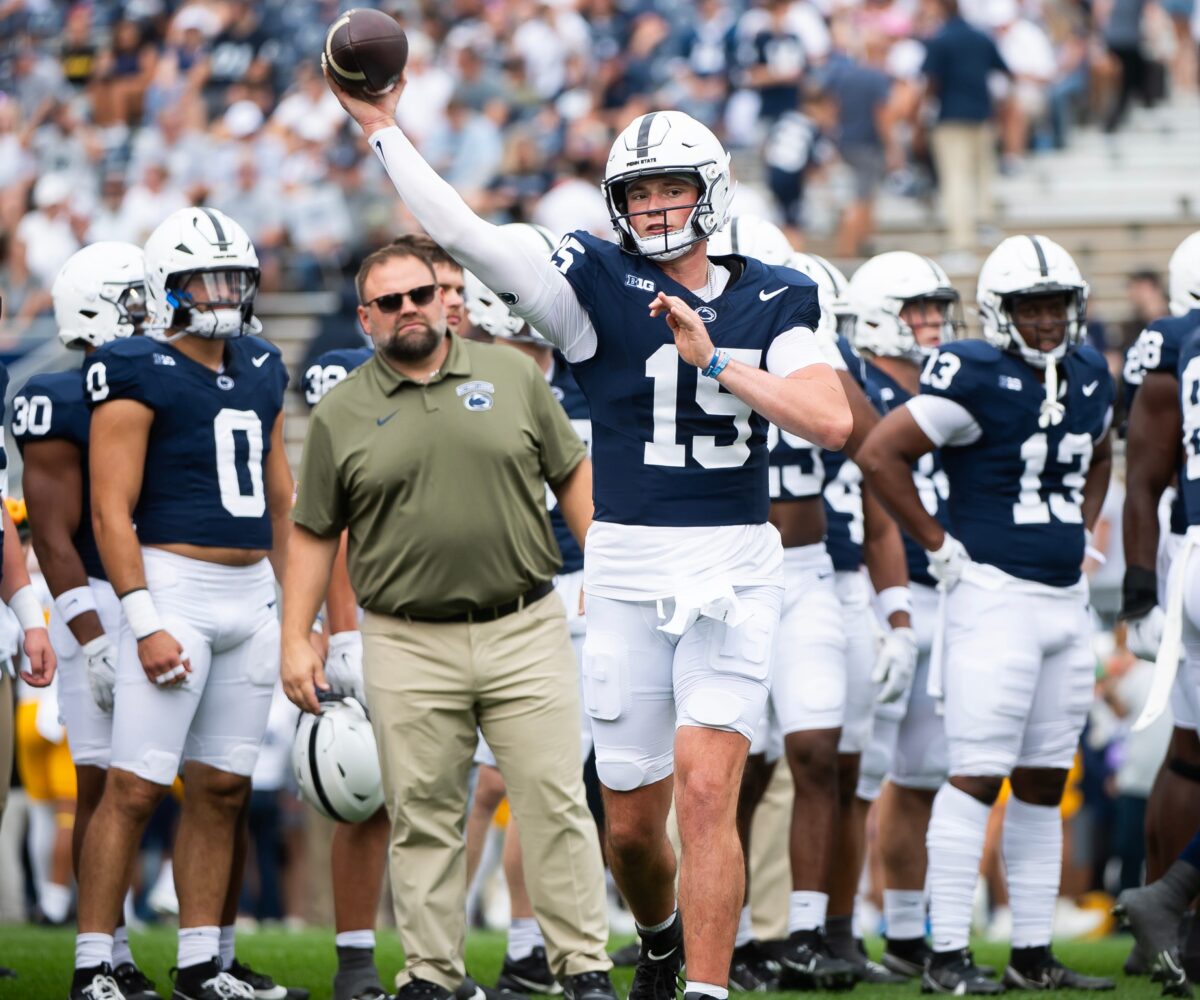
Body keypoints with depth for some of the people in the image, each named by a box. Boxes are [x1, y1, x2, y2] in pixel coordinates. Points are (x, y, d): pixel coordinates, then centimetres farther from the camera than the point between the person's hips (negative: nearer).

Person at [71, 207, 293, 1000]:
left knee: (223, 786, 8)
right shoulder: (139, 375, -7)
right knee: (136, 785, -9)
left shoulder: (261, 371, 15)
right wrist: (144, 622, -17)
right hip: (175, 585, -7)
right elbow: (112, 510, -11)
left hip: (253, 597, 7)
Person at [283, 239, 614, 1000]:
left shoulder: (513, 376, 7)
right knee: (424, 816, 3)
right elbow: (314, 534, 8)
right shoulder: (342, 415, 5)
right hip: (410, 646, 0)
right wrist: (296, 640, 2)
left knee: (557, 801, -3)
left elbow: (574, 477, 11)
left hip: (525, 631, 0)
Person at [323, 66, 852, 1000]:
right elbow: (464, 234, -6)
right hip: (627, 571, 1)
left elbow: (832, 421, -9)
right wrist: (381, 126, -5)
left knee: (706, 793, -15)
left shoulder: (772, 303, 4)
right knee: (631, 819, 10)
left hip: (733, 572, -1)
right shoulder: (599, 286, 0)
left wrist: (715, 362, -15)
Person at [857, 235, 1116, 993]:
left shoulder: (1090, 376, 11)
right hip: (996, 595, -7)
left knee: (1045, 783, 9)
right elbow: (880, 453, -14)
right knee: (978, 777, -9)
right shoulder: (976, 377, -12)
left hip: (1067, 598, 7)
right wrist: (939, 545, -10)